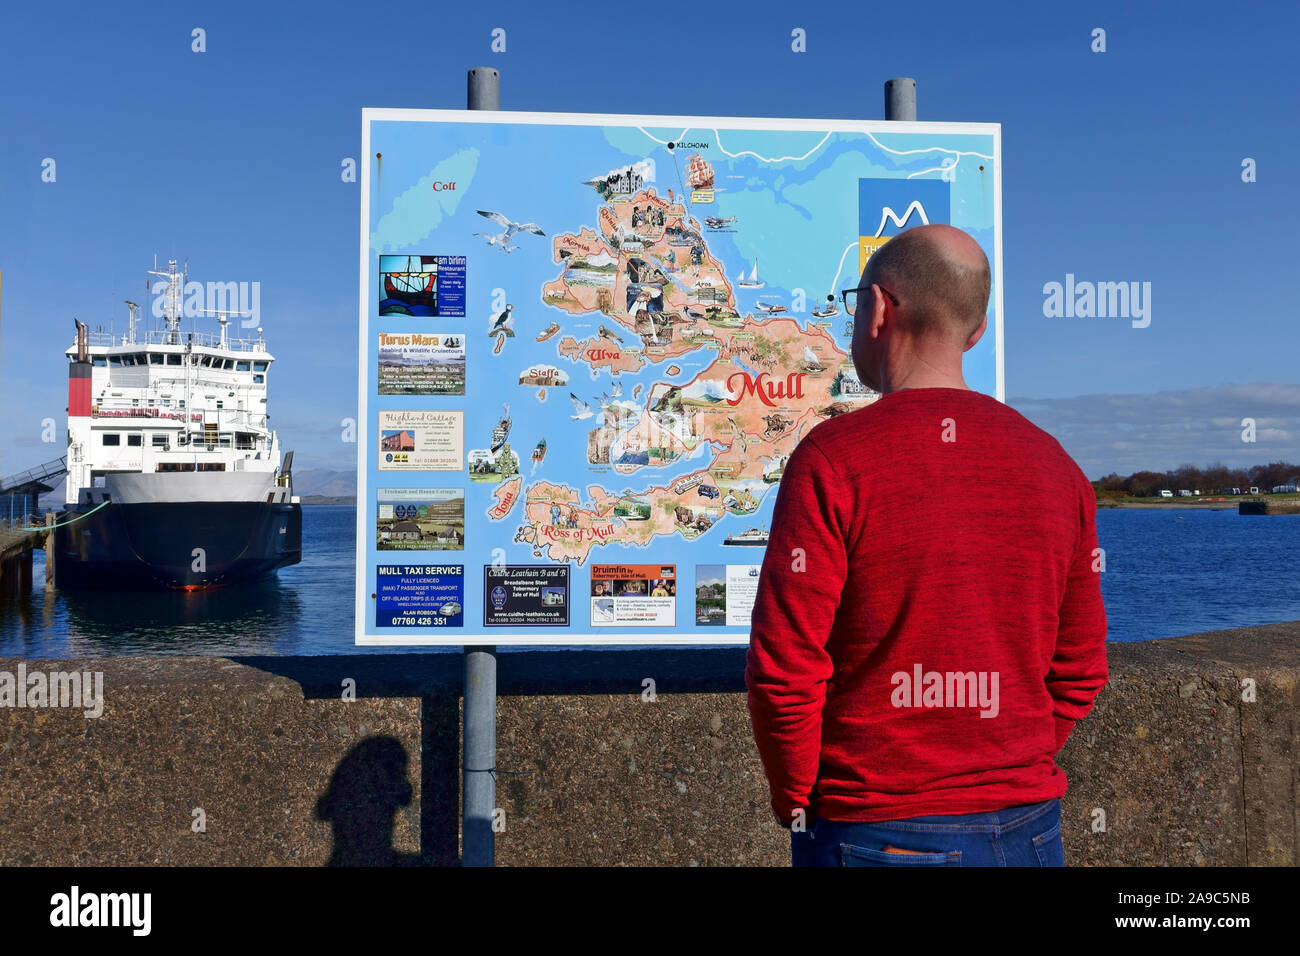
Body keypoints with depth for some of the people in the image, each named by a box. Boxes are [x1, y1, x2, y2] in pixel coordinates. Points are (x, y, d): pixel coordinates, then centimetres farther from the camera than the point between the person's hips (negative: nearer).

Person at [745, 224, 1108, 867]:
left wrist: (795, 801, -1)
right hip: (1026, 826, 5)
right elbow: (1079, 672, 6)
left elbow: (783, 667, -16)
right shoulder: (1055, 466, 2)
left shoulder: (833, 457, -14)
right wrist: (1009, 775, 14)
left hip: (876, 833, -4)